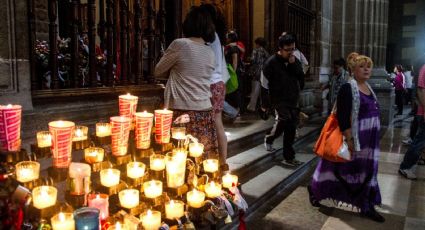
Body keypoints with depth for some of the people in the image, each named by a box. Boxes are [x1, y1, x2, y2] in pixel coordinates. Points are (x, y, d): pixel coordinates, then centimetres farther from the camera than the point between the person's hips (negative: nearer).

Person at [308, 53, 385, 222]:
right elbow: (342, 117, -21)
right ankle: (315, 190, 26)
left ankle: (366, 207, 22)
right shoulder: (347, 88, -16)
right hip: (354, 138, -8)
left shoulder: (368, 88, 10)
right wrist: (349, 139, -23)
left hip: (369, 140, 8)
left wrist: (372, 139, 18)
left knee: (367, 171, 11)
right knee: (343, 169, 5)